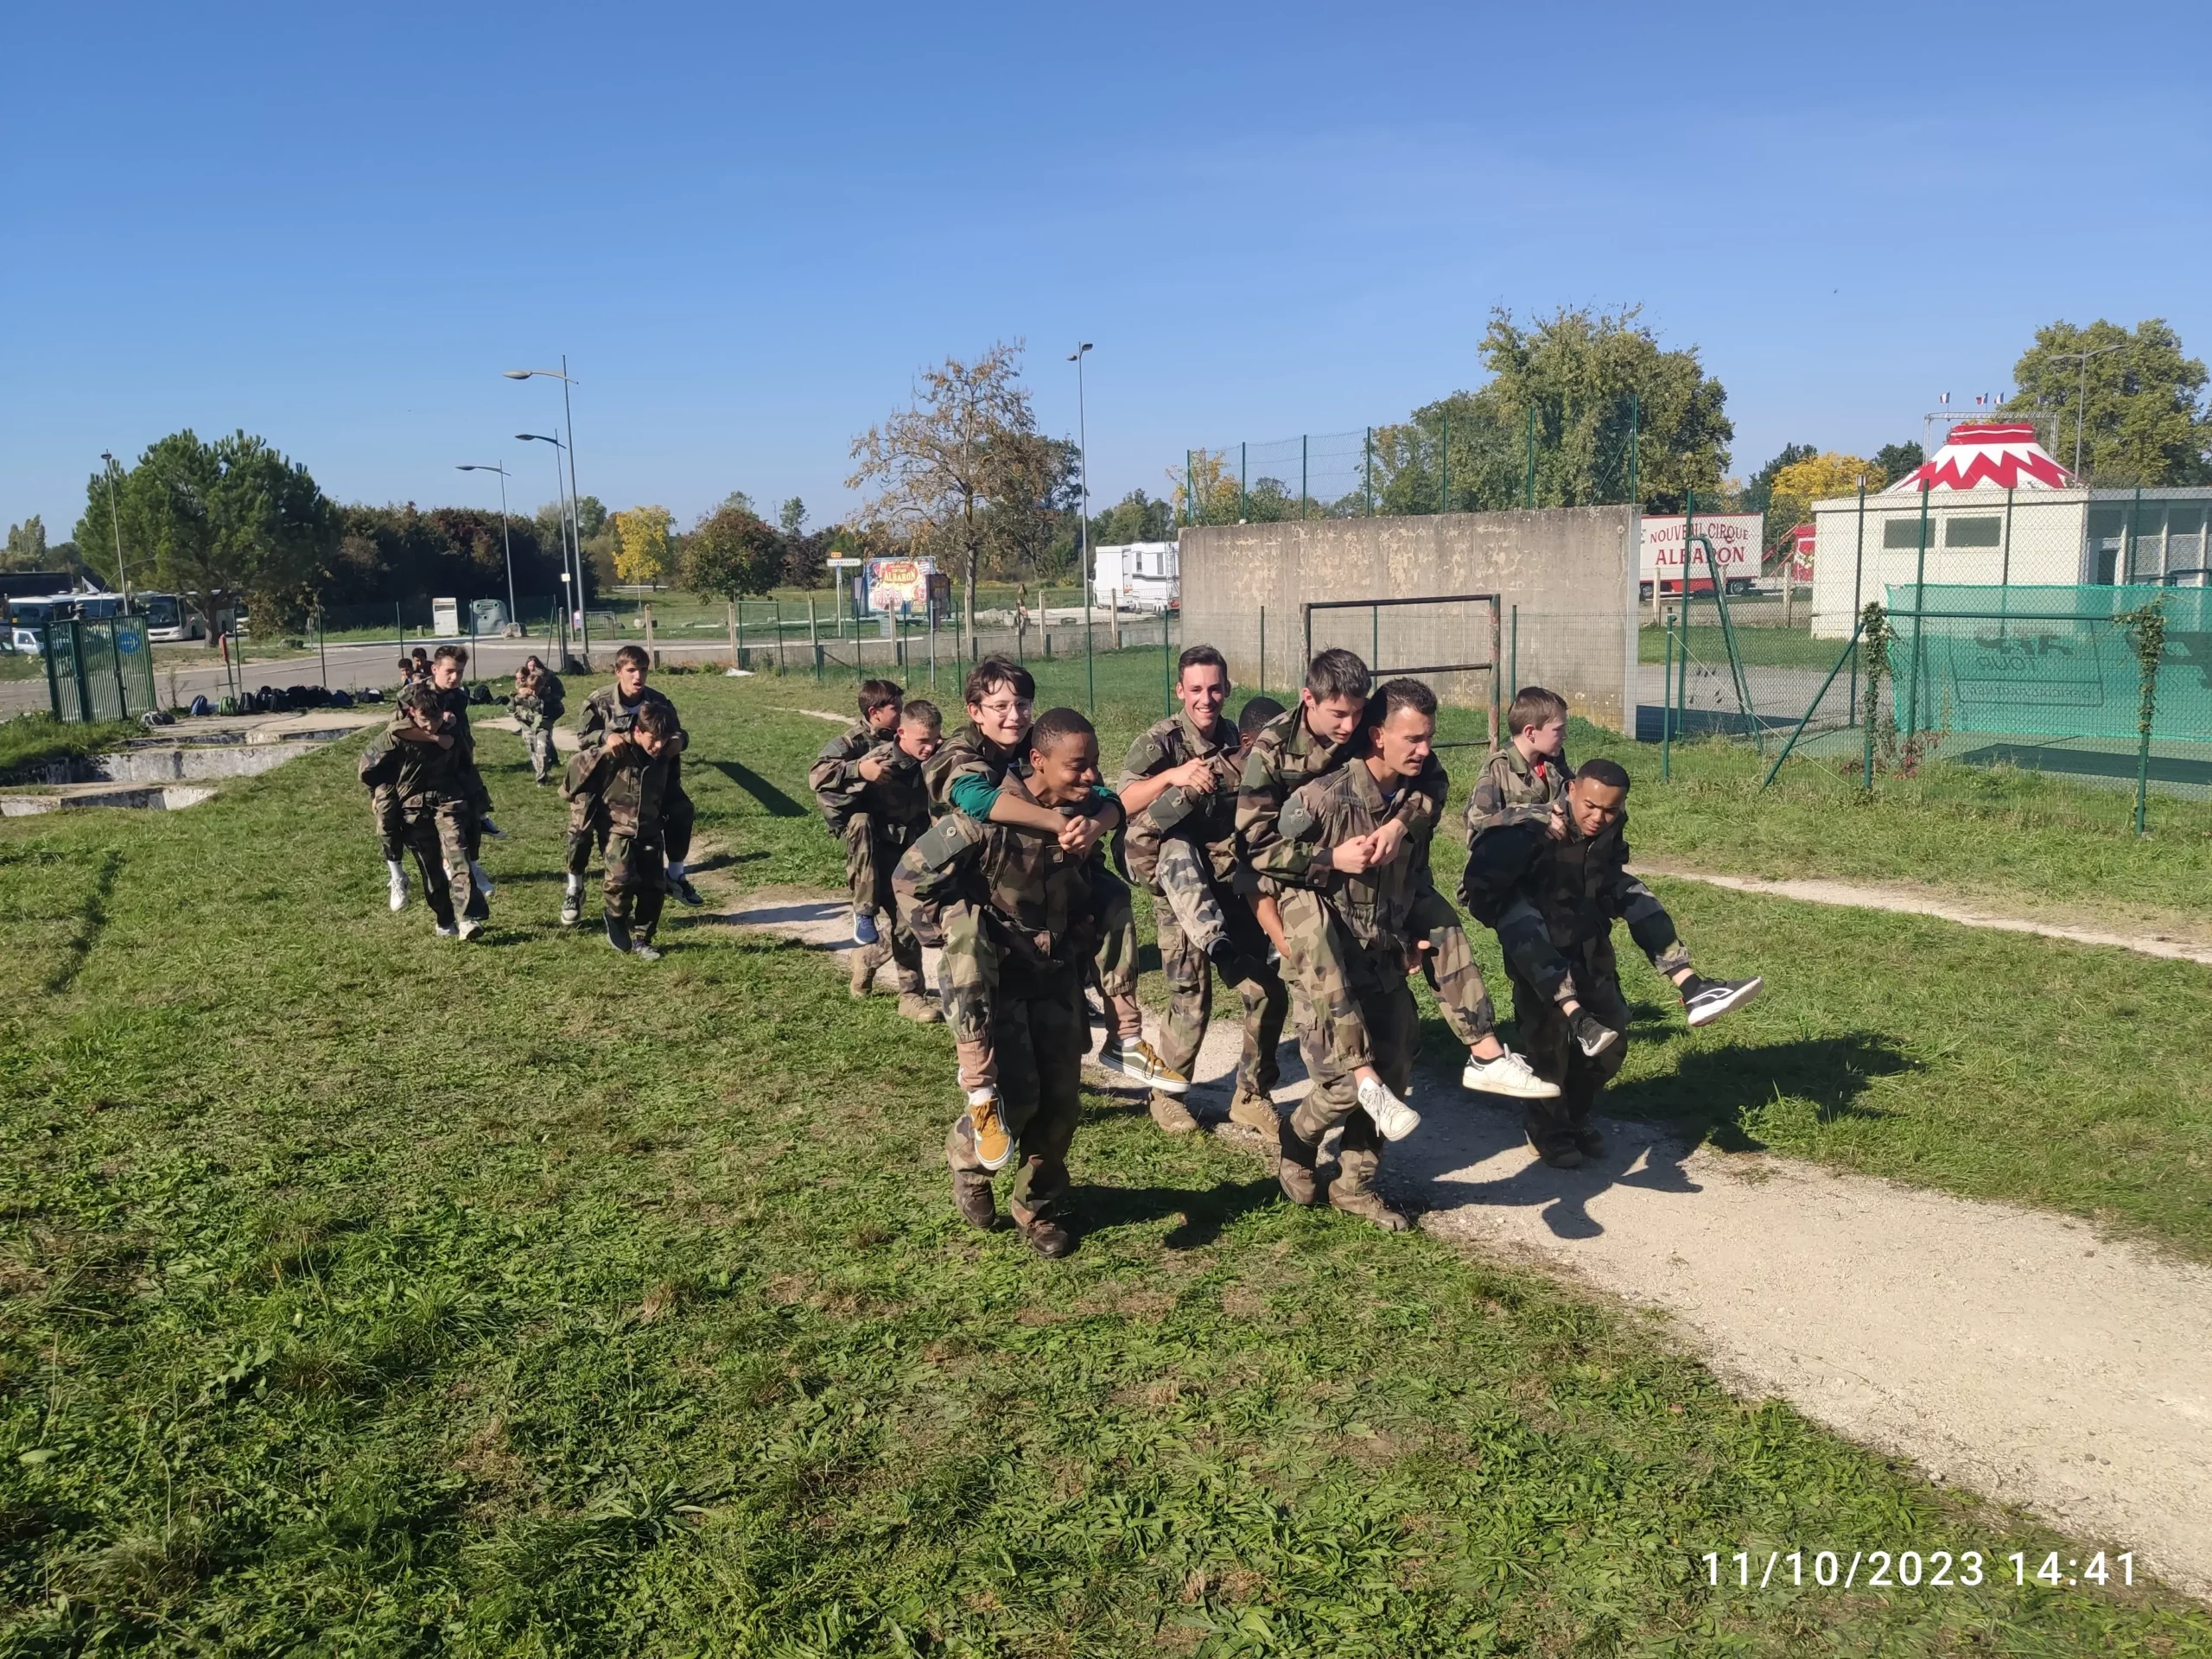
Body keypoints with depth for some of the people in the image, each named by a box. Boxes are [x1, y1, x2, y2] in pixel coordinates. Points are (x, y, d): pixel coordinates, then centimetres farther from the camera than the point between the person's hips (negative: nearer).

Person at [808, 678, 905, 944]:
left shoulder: (898, 738, 5)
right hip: (858, 817, -6)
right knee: (862, 823, -37)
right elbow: (817, 776, -28)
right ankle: (864, 912, -30)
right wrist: (860, 769, -40)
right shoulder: (852, 741, -13)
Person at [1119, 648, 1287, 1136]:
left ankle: (1253, 1096, 18)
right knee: (1191, 1000, -7)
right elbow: (1122, 803, -20)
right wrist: (1171, 776, -35)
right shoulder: (1161, 739, -6)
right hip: (1181, 892, -4)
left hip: (1234, 886, 5)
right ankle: (1166, 1095, 13)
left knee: (1267, 992, 2)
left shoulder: (1239, 741, 8)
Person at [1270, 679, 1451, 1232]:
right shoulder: (1323, 797, -21)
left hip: (1385, 960, 7)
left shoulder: (1419, 800, 1)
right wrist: (1334, 864, -20)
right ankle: (1294, 1147, 23)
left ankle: (1353, 1185, 26)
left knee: (1393, 1073, 8)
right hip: (1327, 963, -7)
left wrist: (1416, 932, 6)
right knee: (1346, 1083, -8)